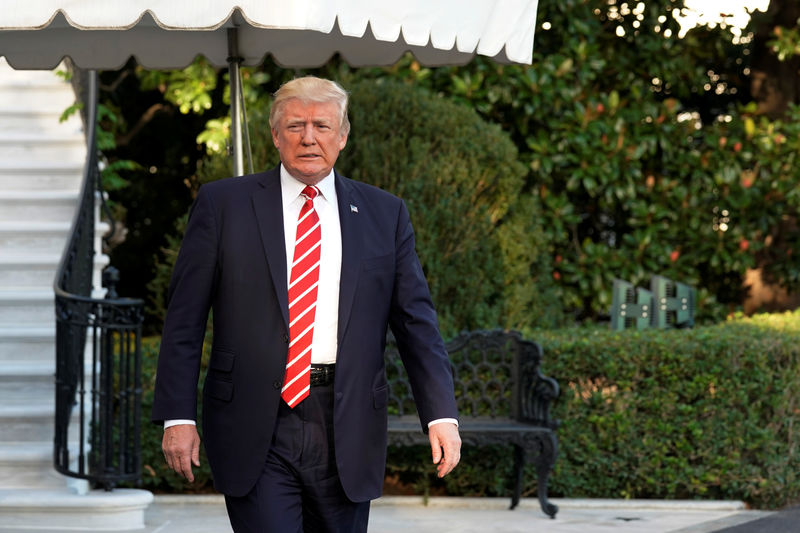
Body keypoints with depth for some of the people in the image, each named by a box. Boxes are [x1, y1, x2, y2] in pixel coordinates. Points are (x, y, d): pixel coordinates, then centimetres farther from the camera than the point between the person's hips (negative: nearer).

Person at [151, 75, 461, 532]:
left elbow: (416, 320, 7)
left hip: (347, 428, 2)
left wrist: (442, 415, -5)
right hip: (254, 427, -2)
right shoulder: (223, 204, 5)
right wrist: (177, 415, -4)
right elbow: (184, 319, 3)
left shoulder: (385, 215, 9)